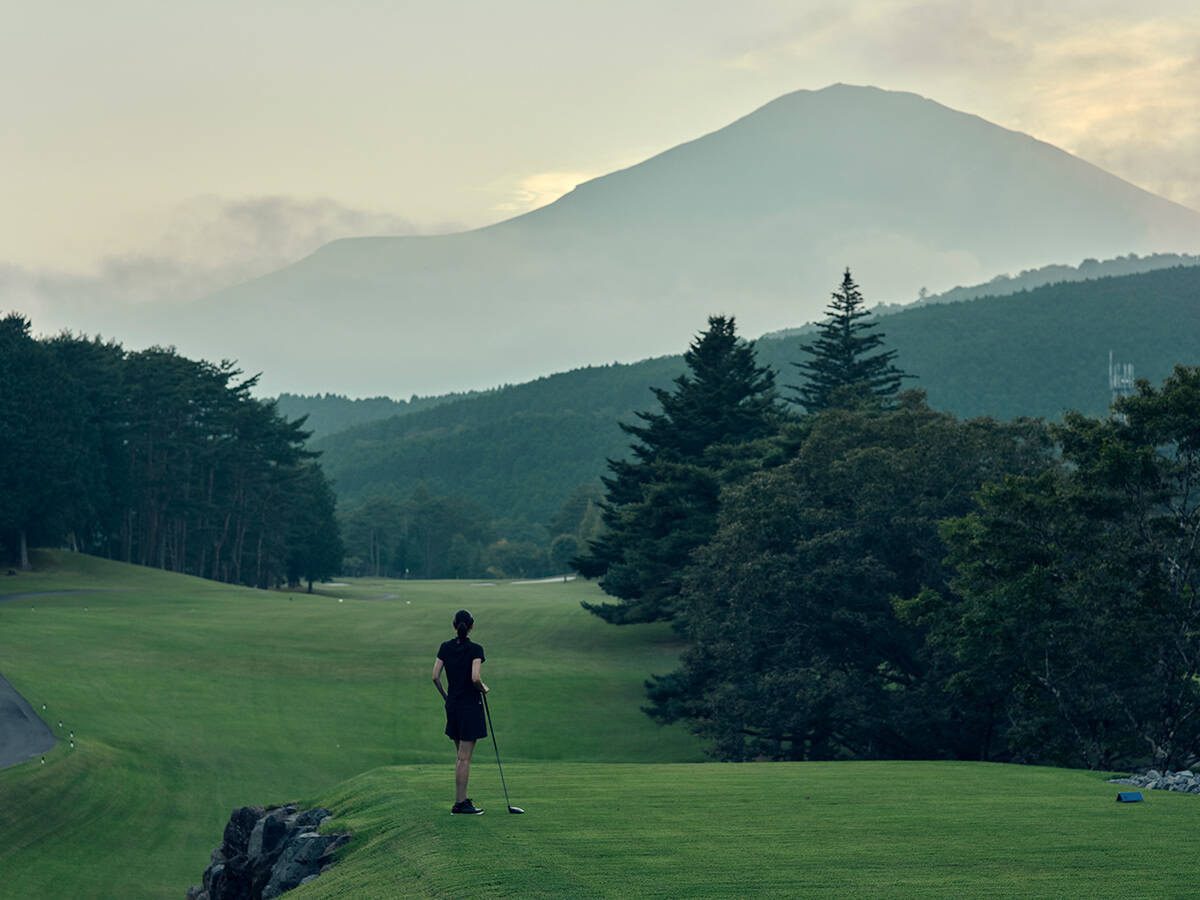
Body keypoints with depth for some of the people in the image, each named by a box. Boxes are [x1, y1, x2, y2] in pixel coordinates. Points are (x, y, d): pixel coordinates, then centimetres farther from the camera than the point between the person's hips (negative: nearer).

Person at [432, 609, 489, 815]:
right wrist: (483, 689, -1)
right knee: (465, 757, -3)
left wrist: (446, 696, 14)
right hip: (470, 705, -6)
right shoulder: (475, 649, -12)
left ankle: (462, 798, 19)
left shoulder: (445, 648, 3)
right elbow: (475, 678, -22)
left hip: (452, 705, 6)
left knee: (463, 756, 16)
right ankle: (459, 804, -3)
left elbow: (435, 677, 1)